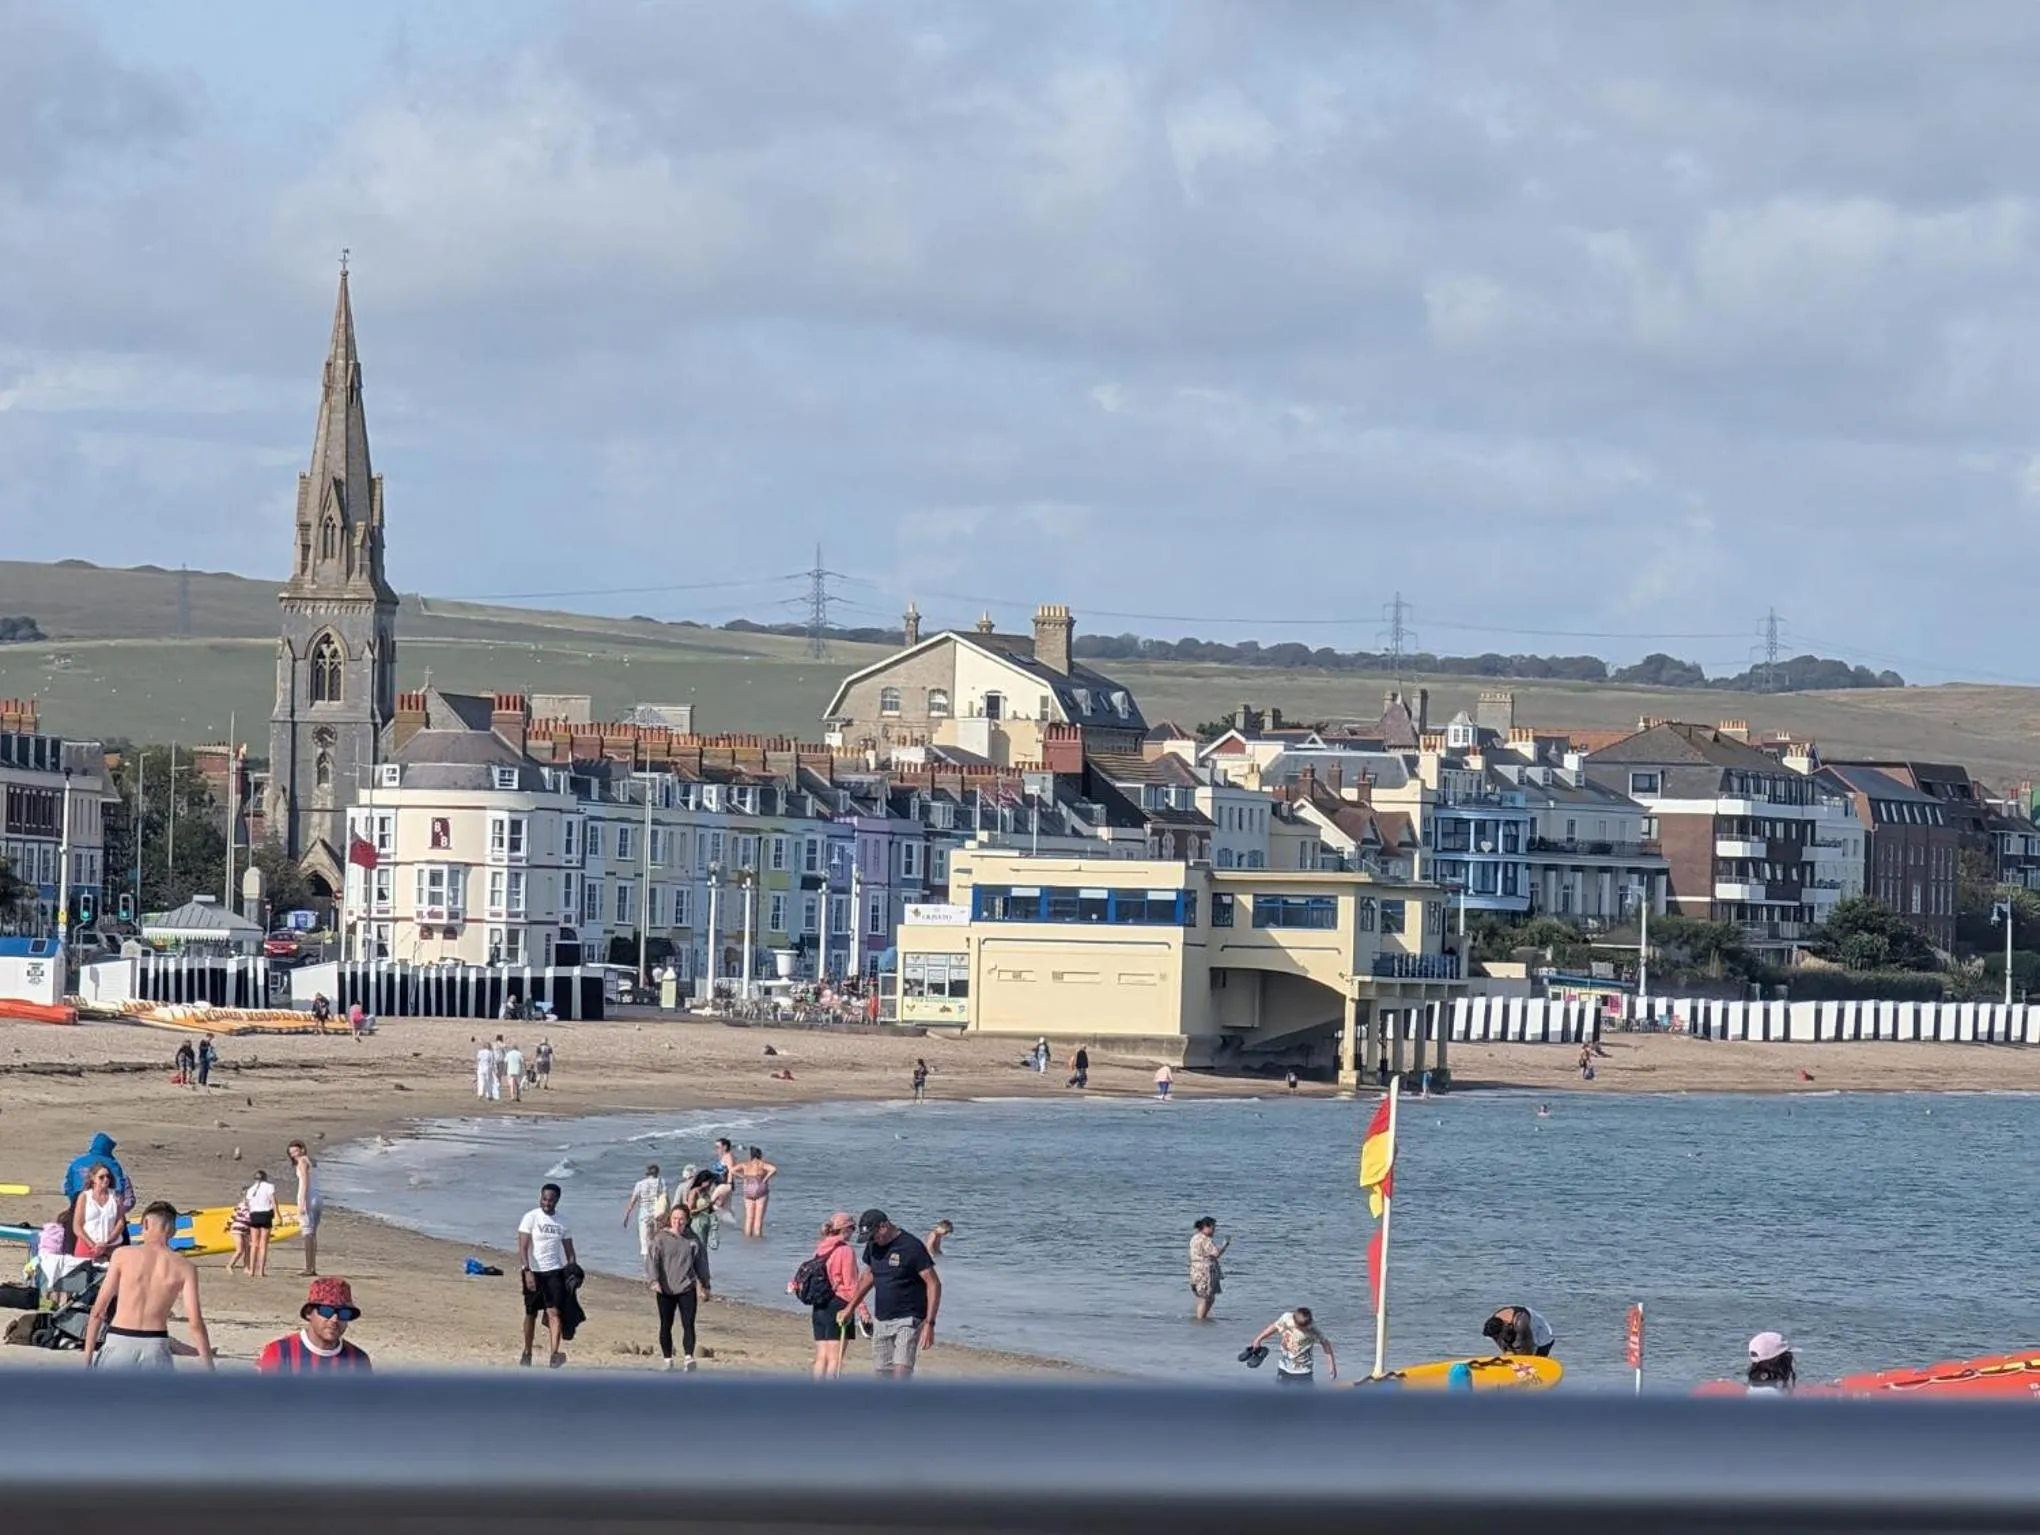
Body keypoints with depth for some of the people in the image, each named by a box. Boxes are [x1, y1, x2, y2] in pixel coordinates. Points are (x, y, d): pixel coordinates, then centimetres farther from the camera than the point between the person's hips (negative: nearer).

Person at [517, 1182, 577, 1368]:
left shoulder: (562, 1221, 7)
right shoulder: (531, 1218, -4)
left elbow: (569, 1251, 13)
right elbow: (522, 1247, -10)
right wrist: (527, 1271, -21)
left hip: (554, 1271, 1)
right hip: (533, 1271, -1)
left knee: (554, 1312, -14)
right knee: (531, 1314, 9)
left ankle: (555, 1353, -25)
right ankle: (527, 1353, 26)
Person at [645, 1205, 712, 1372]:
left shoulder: (692, 1240, 6)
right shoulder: (661, 1239, -1)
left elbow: (701, 1264, 14)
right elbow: (652, 1259, -9)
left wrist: (704, 1286, 16)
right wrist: (654, 1281, -23)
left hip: (687, 1289, 1)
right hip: (665, 1290, -1)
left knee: (688, 1324, -9)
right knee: (665, 1326, 6)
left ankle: (688, 1357, -13)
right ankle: (667, 1359, 16)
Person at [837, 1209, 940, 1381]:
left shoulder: (912, 1247, -14)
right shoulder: (873, 1247, 7)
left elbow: (934, 1284, -14)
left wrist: (929, 1324, -19)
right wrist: (849, 1308, 27)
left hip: (907, 1321, -7)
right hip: (881, 1320, 7)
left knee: (901, 1373, -19)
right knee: (884, 1374, 6)